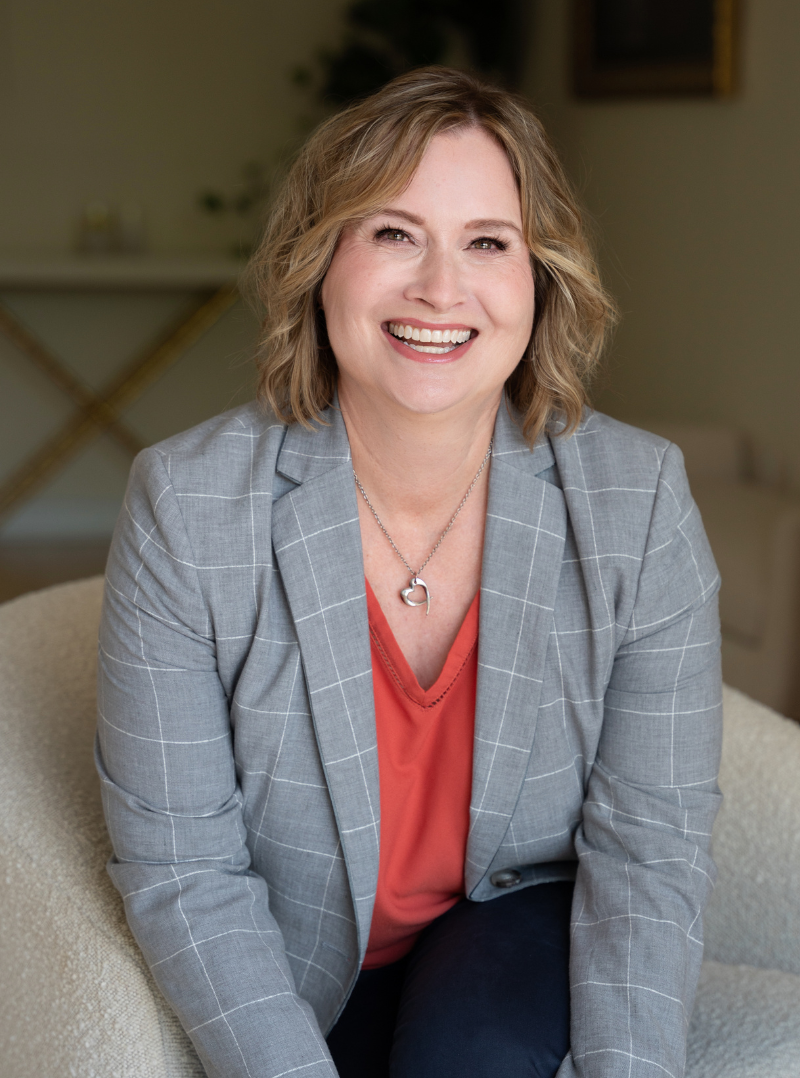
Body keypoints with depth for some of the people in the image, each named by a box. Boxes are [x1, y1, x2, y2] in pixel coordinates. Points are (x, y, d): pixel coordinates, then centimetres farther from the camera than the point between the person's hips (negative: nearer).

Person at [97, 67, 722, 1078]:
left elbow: (649, 846, -11)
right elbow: (180, 865, -15)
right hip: (295, 983, 0)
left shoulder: (639, 505, -14)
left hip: (520, 924, 1)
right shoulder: (183, 505, -17)